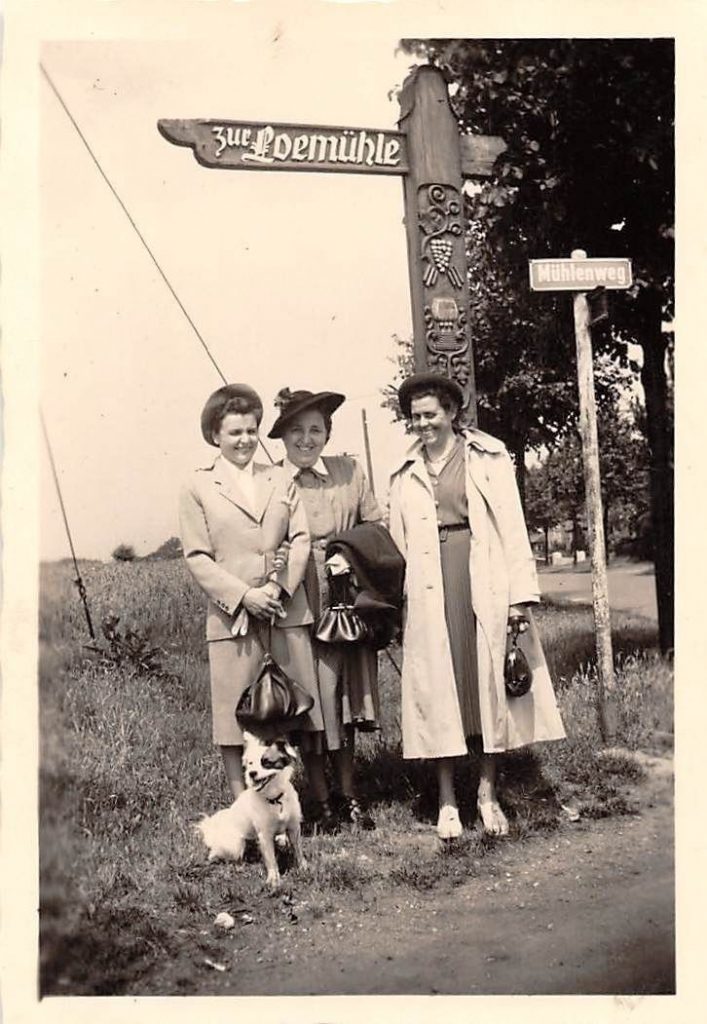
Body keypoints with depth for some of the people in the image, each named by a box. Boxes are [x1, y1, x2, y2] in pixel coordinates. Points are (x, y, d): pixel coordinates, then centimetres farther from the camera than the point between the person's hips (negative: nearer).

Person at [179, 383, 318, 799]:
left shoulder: (281, 480, 12)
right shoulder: (198, 489, 3)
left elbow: (301, 539, 5)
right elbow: (198, 557, -2)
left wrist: (278, 586, -10)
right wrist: (244, 595, -12)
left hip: (287, 609, 3)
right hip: (232, 614, -2)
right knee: (234, 710, 1)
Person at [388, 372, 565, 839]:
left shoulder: (488, 458, 4)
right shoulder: (406, 473, 13)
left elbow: (512, 526, -1)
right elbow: (399, 542, 13)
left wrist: (520, 593, -8)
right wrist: (399, 599, 4)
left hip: (484, 580, -2)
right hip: (431, 588, 2)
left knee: (489, 678, 2)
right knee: (438, 685, 1)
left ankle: (488, 790, 13)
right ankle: (448, 799, 7)